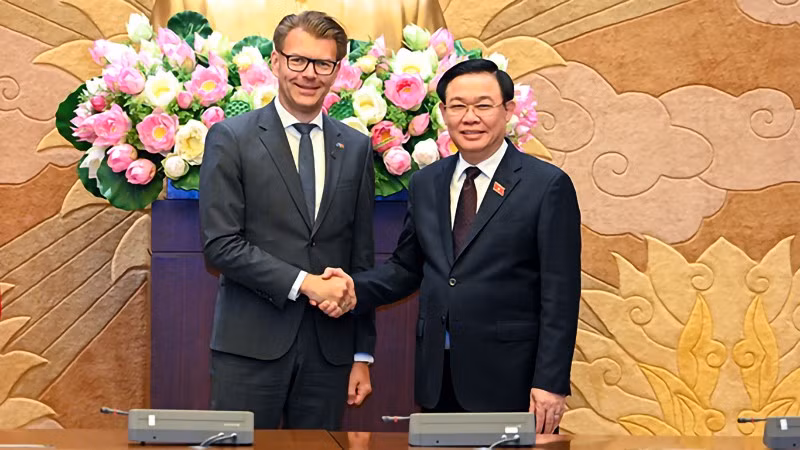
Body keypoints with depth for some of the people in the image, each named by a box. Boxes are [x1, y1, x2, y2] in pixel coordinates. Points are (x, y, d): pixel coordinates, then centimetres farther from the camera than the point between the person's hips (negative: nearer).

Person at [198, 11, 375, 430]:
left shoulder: (356, 147, 11)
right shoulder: (230, 139, -1)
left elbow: (361, 258, 12)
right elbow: (220, 245, -8)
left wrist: (363, 354, 10)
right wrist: (303, 282, -16)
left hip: (330, 347, 3)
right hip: (251, 346, -3)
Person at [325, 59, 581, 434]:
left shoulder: (547, 186, -6)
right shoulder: (425, 184, 11)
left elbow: (560, 295, -8)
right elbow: (406, 267, 16)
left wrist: (550, 383, -13)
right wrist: (356, 289, -4)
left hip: (510, 379, -4)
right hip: (437, 378, 5)